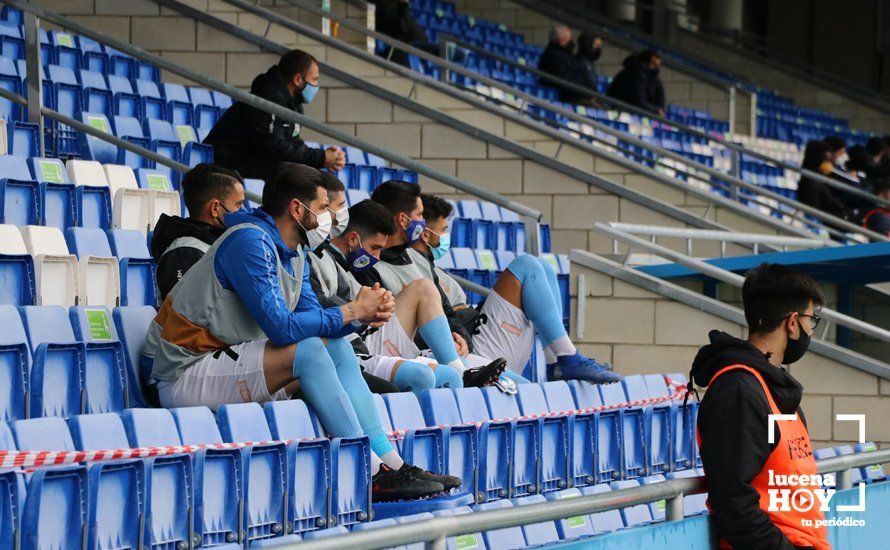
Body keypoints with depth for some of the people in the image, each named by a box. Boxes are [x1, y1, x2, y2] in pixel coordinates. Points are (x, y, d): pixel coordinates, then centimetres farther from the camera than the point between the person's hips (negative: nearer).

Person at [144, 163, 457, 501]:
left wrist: (363, 314, -9)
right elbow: (281, 327, -25)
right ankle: (370, 473, -24)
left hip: (229, 363, 10)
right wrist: (352, 312, -16)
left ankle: (389, 462, -4)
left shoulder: (293, 253, 13)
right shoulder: (251, 242, -18)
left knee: (336, 346, 2)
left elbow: (312, 319, 10)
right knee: (307, 350, -25)